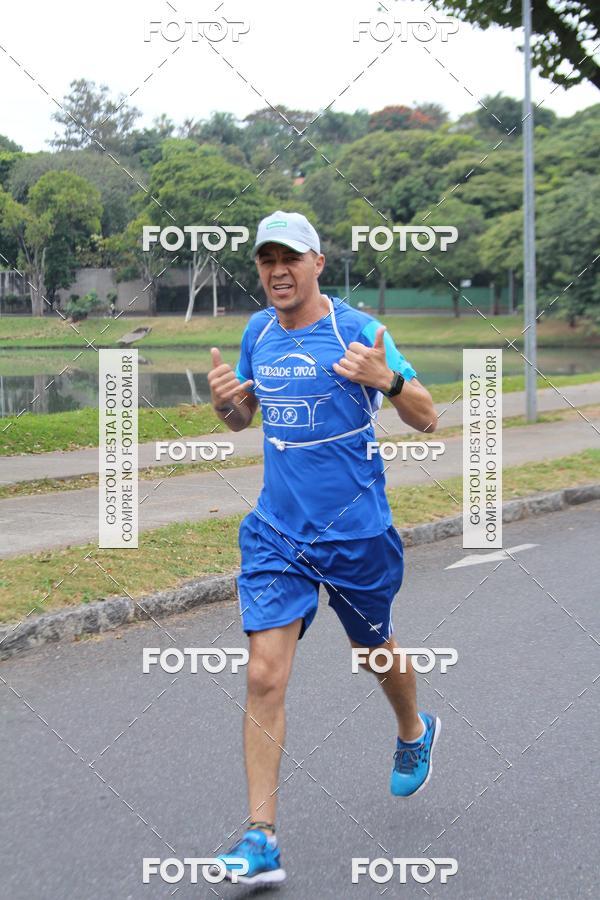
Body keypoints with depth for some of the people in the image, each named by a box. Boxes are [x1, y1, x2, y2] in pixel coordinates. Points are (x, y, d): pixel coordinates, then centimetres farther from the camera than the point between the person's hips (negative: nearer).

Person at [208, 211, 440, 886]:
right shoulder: (257, 333, 4)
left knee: (376, 651, 20)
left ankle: (414, 730, 53)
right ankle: (261, 837, -3)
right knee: (264, 677, -8)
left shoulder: (358, 330, -10)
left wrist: (387, 380, -30)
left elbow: (428, 420, -9)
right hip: (275, 533, 3)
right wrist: (223, 399, -4)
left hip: (357, 533, -3)